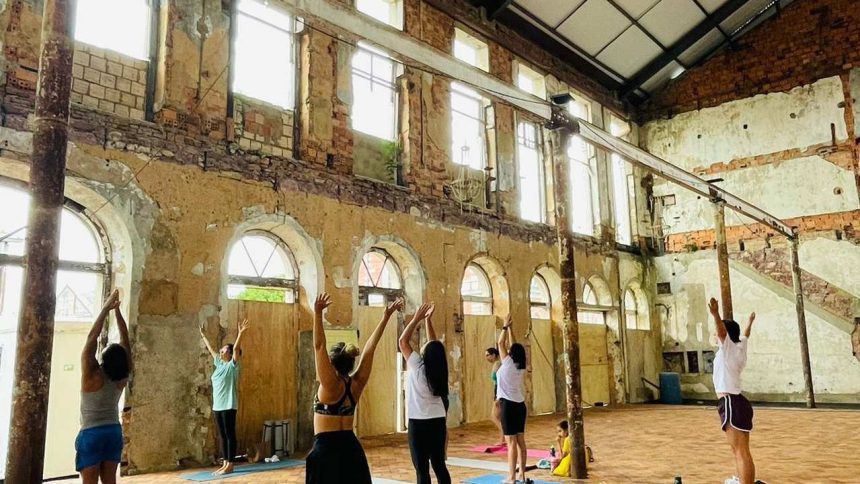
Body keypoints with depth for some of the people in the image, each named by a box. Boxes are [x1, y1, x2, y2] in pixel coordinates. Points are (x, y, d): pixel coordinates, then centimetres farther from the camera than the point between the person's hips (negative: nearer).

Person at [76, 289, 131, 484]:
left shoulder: (92, 375, -13)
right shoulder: (122, 378, -3)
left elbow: (92, 338, -16)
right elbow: (125, 340, -1)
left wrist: (105, 309, -16)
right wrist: (117, 310, -2)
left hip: (91, 433, -4)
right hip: (114, 432, 5)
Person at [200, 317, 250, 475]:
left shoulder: (233, 365, -5)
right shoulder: (219, 364, 14)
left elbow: (236, 348, -19)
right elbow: (210, 349, 25)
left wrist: (241, 333, -32)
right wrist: (203, 335, 33)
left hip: (229, 405, -8)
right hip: (217, 405, 8)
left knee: (230, 435, -3)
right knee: (223, 436, 11)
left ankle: (230, 465, 0)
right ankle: (225, 464, 17)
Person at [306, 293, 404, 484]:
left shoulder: (331, 385, -13)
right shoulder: (357, 383, 0)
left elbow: (319, 346, -23)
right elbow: (370, 348, 2)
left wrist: (318, 313, -31)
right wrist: (386, 317, 4)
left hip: (326, 449, -6)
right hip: (351, 448, 6)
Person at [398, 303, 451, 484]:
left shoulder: (418, 367, -14)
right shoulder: (438, 369, 0)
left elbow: (402, 342, -8)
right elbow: (434, 345, 13)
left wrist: (417, 319, -5)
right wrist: (428, 320, 14)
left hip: (419, 424, -6)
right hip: (438, 422, 6)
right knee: (439, 466, 12)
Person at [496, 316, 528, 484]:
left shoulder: (508, 364, -10)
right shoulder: (521, 367, 6)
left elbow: (501, 343, -2)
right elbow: (514, 346, 16)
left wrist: (505, 327, 8)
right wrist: (510, 329, 20)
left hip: (508, 405, -7)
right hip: (520, 405, 7)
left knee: (511, 442, -7)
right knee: (520, 441, 10)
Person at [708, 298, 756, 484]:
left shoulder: (729, 348, -8)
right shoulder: (740, 346, 15)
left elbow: (722, 331, -28)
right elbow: (745, 335, 35)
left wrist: (716, 314, -44)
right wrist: (750, 322, 54)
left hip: (731, 403, -10)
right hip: (734, 402, 10)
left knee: (742, 452, -12)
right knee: (739, 450, 17)